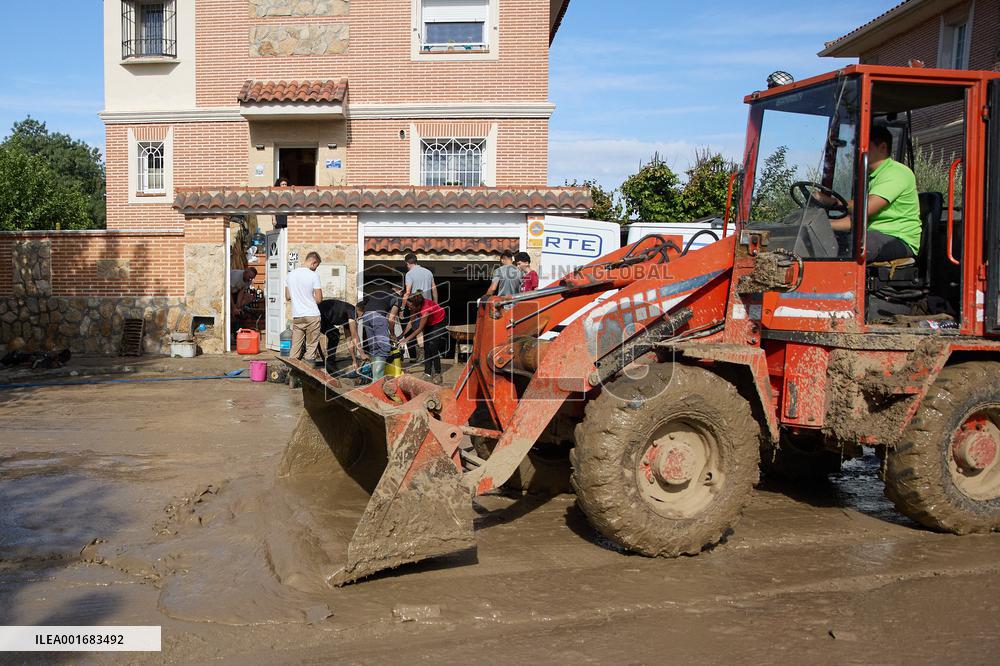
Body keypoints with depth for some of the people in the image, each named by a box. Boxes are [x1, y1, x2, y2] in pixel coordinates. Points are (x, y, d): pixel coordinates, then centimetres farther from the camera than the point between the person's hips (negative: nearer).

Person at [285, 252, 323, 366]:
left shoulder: (290, 275, 7)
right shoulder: (314, 275, -10)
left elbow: (287, 297, 14)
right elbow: (319, 299, -10)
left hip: (296, 317, 5)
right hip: (312, 316, -4)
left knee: (296, 348, 8)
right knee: (311, 347, 3)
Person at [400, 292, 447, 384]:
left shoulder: (426, 309, -38)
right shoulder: (416, 307, -18)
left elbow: (420, 329, -33)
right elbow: (411, 323, -9)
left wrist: (407, 339, -33)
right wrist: (402, 335, -18)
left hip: (439, 322, -7)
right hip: (429, 324, 7)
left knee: (432, 347, -15)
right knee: (426, 348, 1)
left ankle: (437, 374, -7)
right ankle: (427, 373, 5)